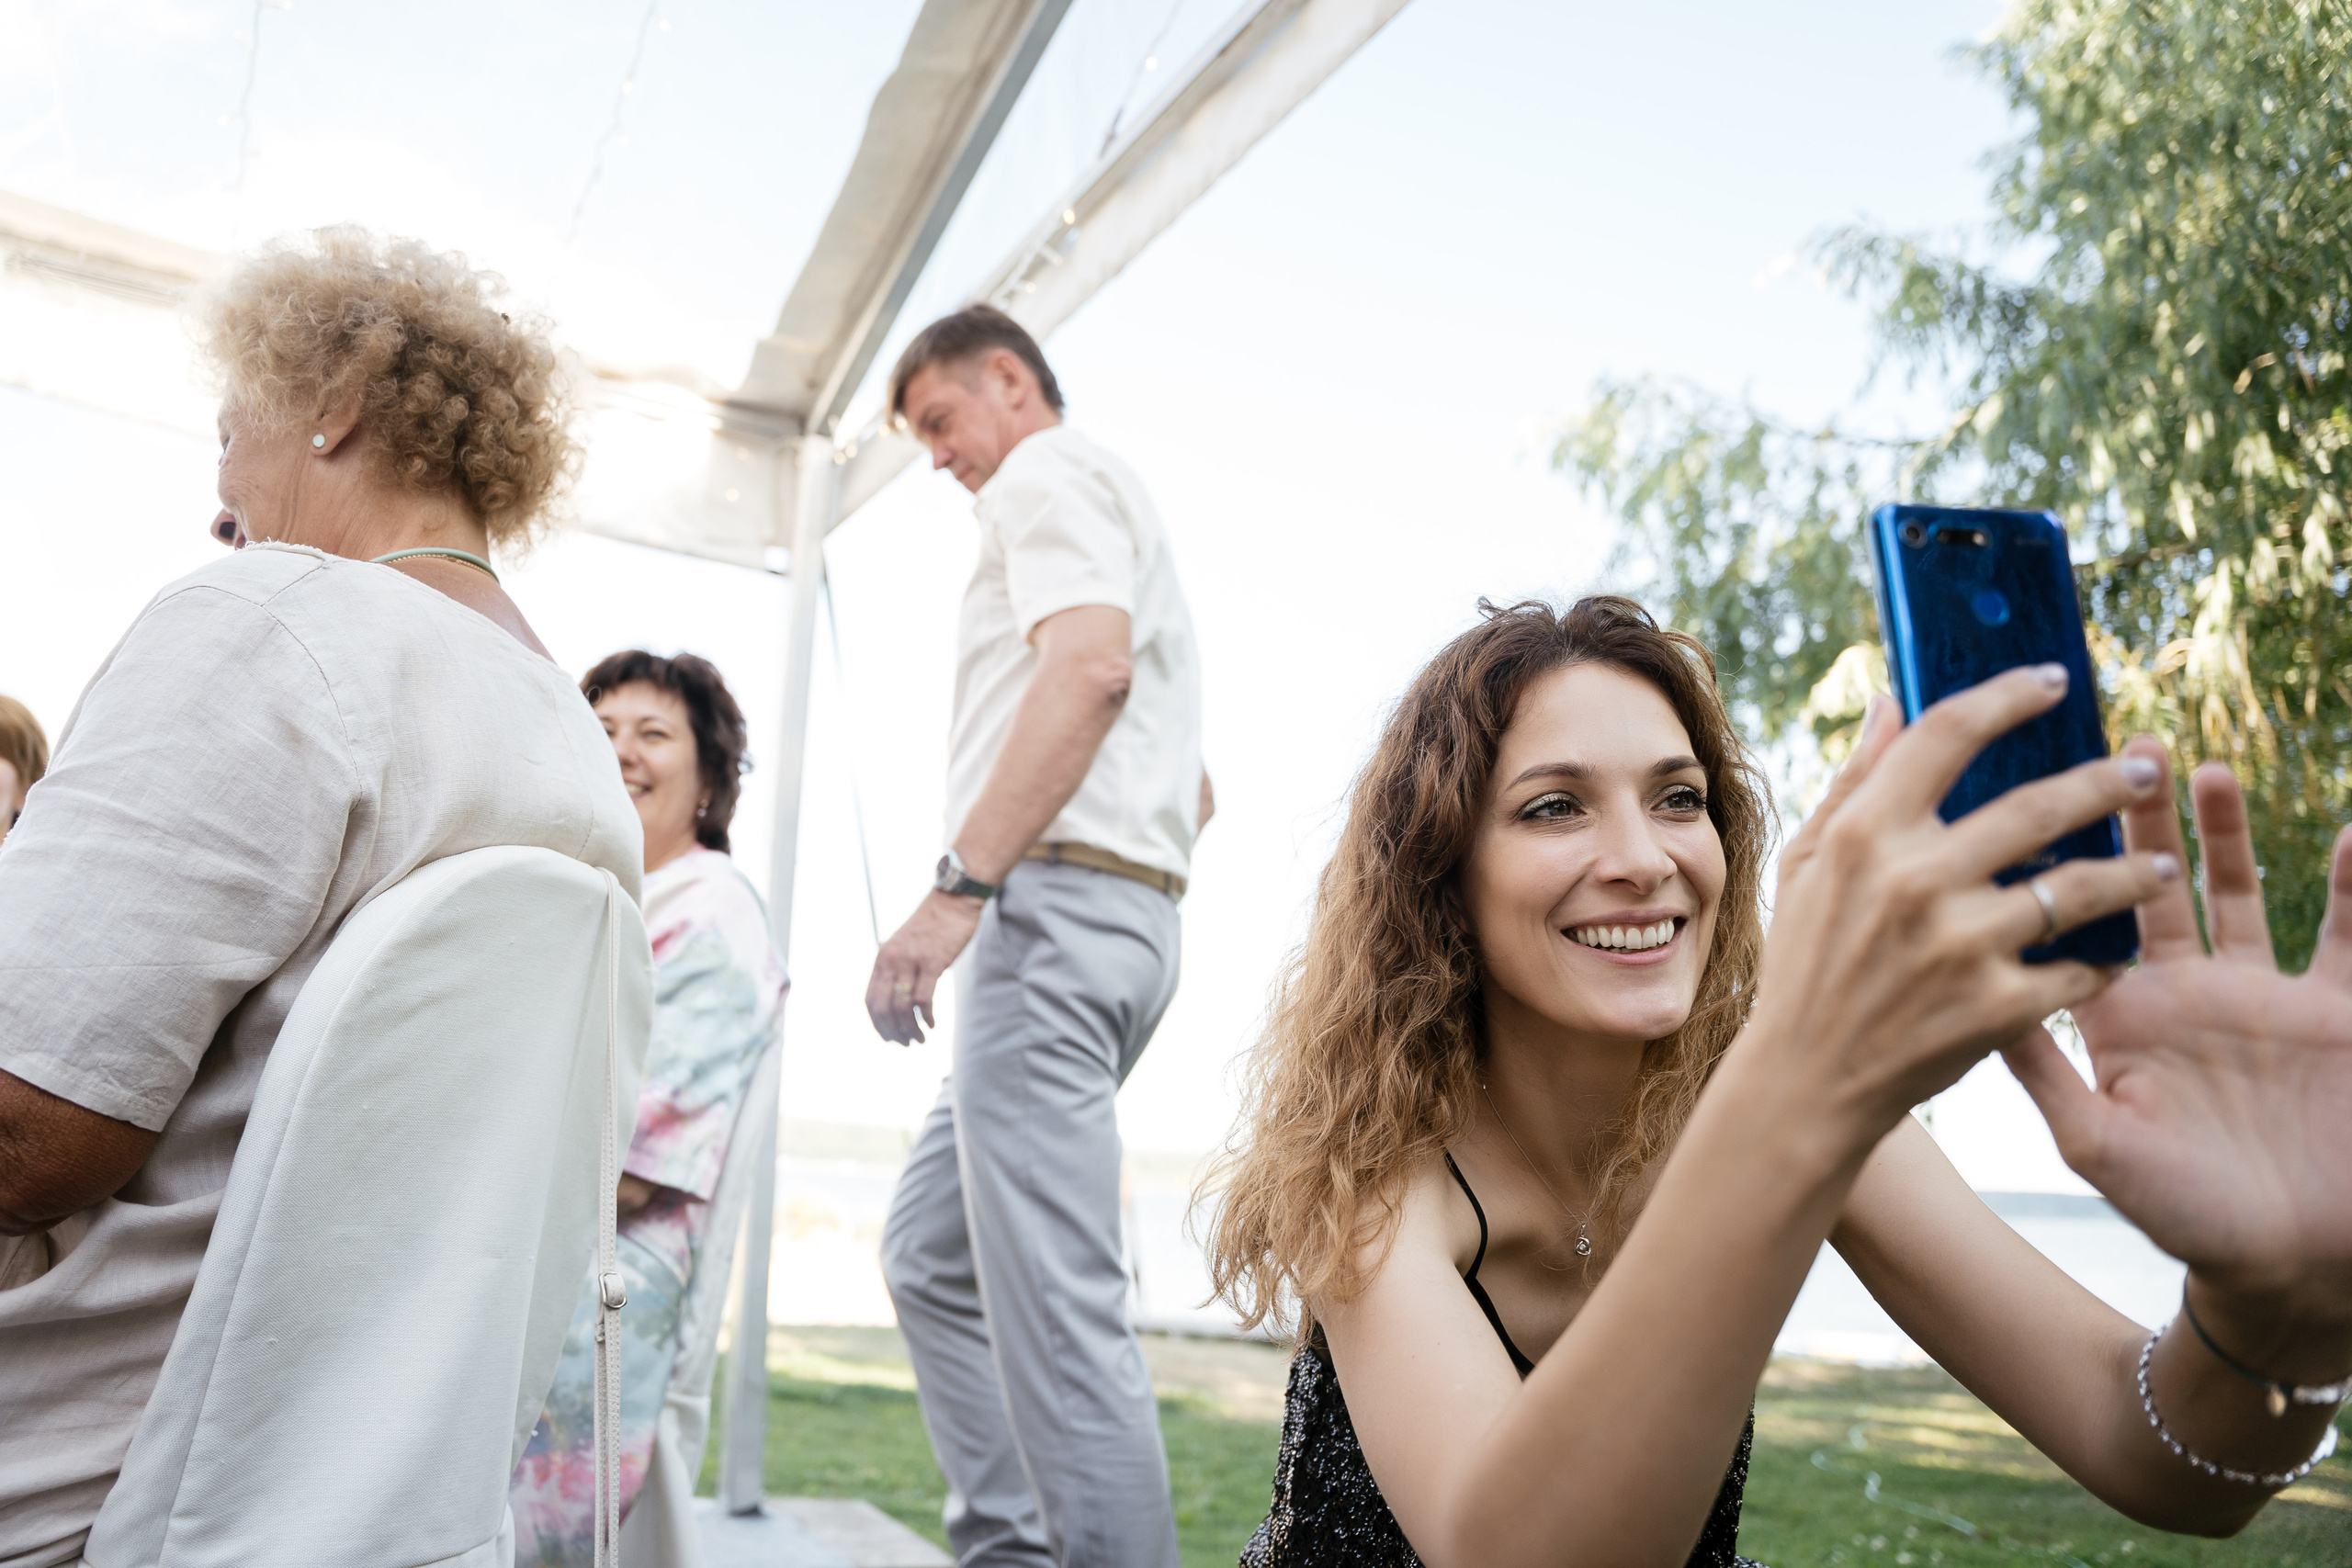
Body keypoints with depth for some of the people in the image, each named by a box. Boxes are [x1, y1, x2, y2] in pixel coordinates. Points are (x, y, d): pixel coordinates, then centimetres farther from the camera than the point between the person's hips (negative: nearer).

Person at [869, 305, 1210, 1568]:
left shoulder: (1049, 474, 2)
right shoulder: (1121, 511, 31)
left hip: (1053, 899, -10)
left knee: (1054, 1298, -12)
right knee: (930, 1252, 12)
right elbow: (1195, 788, 30)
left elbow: (1090, 664, -19)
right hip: (1129, 914, 10)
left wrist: (957, 888, -23)